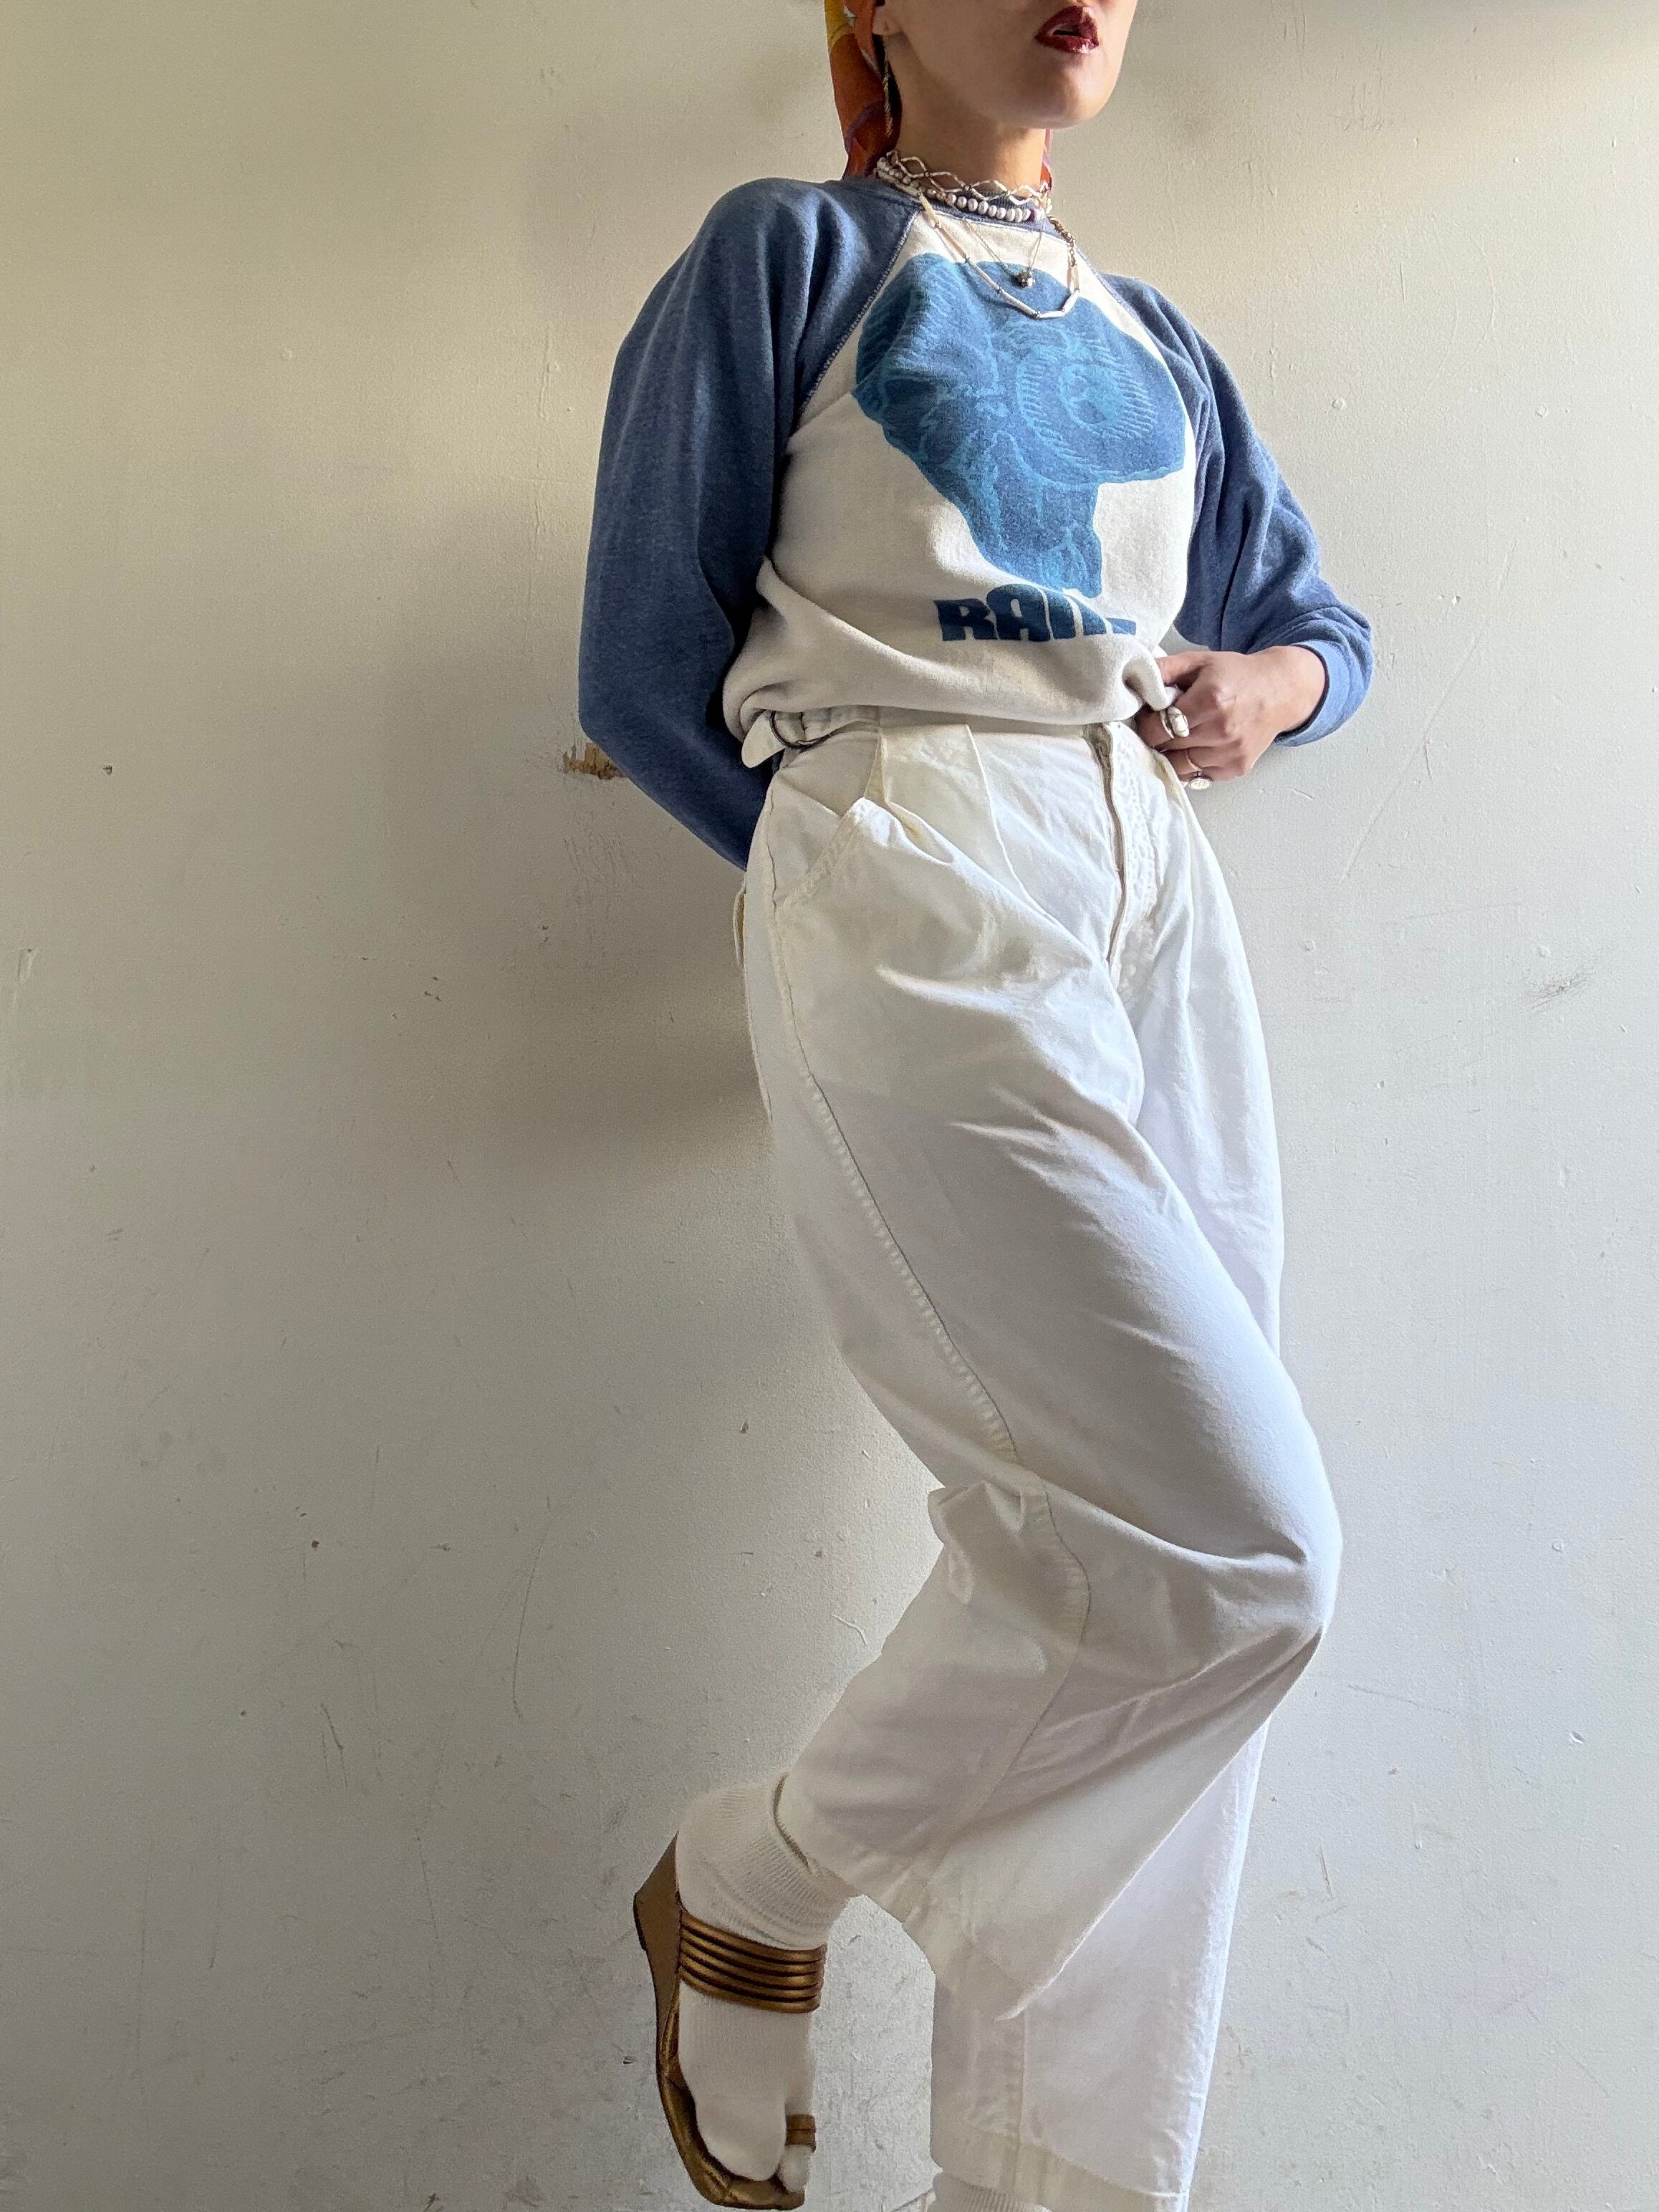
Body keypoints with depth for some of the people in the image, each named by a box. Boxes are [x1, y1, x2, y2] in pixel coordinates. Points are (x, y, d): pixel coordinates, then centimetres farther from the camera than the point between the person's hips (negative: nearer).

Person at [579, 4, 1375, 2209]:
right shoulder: (784, 255, 7)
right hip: (909, 920, -6)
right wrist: (871, 863, 2)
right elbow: (643, 673, 3)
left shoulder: (1154, 340, 22)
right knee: (1236, 1544, -16)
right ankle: (748, 1886, 7)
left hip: (1159, 919, 6)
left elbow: (1315, 621, 29)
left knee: (1134, 1553, 0)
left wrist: (1277, 683, 6)